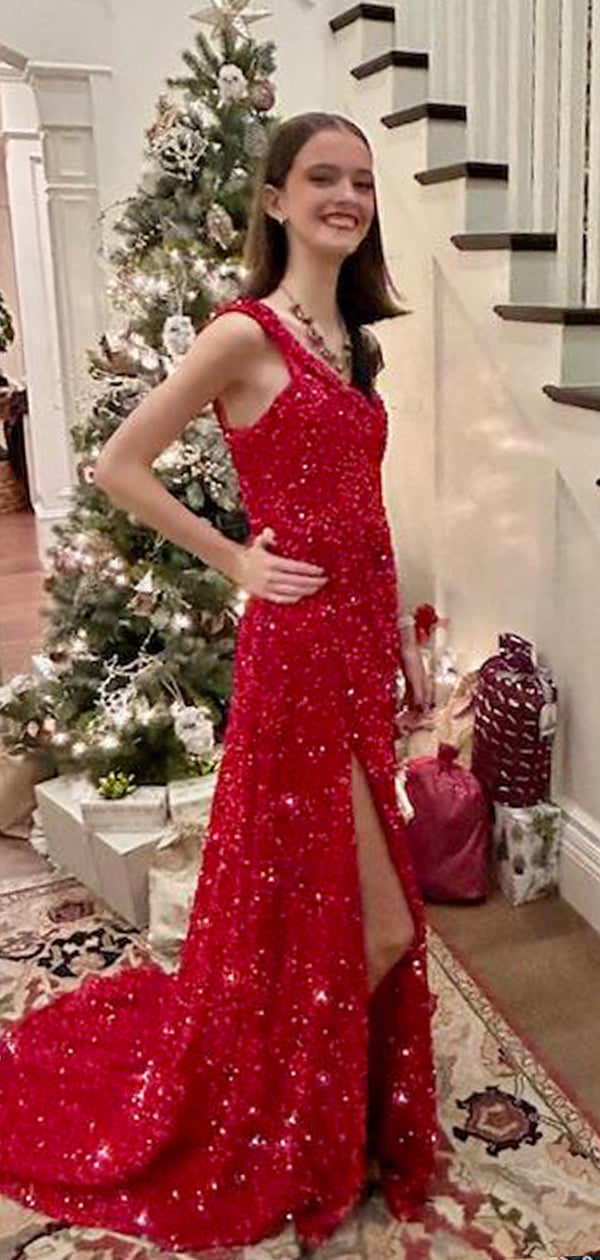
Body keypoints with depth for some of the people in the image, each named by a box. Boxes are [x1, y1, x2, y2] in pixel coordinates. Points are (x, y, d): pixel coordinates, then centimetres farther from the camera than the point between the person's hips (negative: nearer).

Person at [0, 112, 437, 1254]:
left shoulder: (347, 343, 12)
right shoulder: (245, 333, -12)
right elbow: (118, 466, -12)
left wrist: (400, 639, 15)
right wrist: (236, 562, -11)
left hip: (362, 639, 8)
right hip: (298, 647, -8)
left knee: (364, 914, 17)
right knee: (368, 923, 1)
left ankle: (349, 1109, 41)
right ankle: (291, 1155, 28)